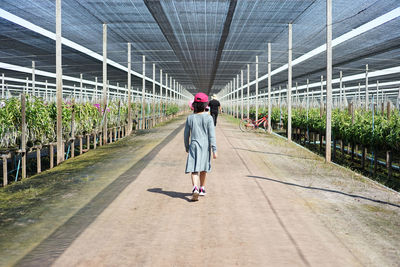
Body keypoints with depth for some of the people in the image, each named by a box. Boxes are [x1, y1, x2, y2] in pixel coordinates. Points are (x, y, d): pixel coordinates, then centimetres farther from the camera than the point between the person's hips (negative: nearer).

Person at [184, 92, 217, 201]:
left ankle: (195, 188, -25)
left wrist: (187, 147, 20)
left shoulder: (190, 118, 0)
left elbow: (186, 135, 6)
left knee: (194, 169, -3)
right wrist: (214, 150, -7)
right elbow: (212, 135, -9)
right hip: (205, 146, 0)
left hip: (194, 145, 0)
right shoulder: (208, 118, -7)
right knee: (203, 169, 16)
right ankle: (202, 188, 30)